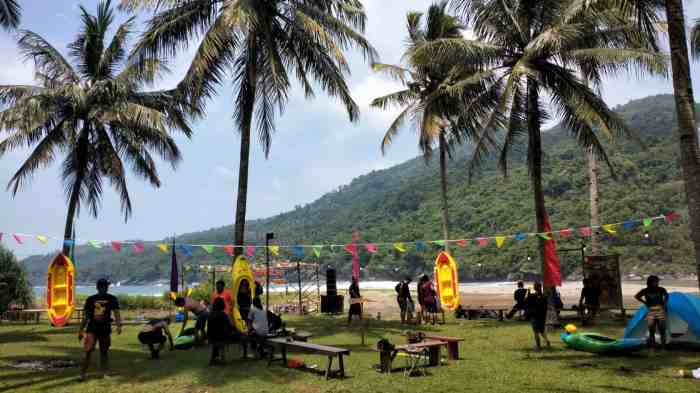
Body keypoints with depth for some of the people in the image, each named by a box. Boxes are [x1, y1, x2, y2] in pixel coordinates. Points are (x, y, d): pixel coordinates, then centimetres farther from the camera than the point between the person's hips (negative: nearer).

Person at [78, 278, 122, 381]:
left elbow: (116, 313, -4)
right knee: (88, 351, -7)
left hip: (105, 328, 1)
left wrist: (119, 325, -18)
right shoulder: (91, 299, 2)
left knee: (104, 351, 8)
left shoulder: (112, 299, 2)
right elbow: (85, 316, 7)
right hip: (92, 328, -1)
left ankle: (105, 373, 16)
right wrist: (80, 330, 6)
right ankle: (83, 373, 1)